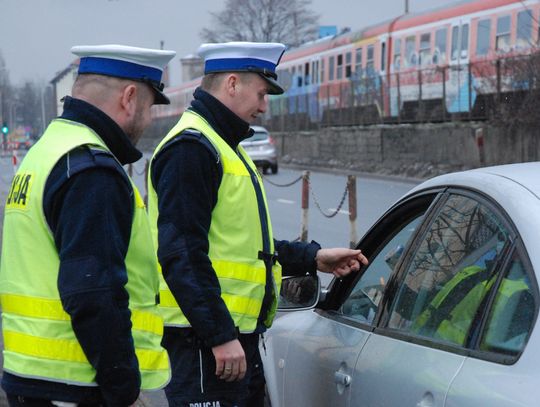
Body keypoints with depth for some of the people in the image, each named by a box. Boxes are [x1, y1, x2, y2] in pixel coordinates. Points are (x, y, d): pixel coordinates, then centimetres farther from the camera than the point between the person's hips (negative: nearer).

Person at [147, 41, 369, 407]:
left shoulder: (222, 146, 22)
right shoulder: (191, 147, -13)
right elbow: (182, 254, -21)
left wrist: (312, 257, 23)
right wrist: (220, 335, -22)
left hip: (235, 333, 11)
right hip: (204, 339, -11)